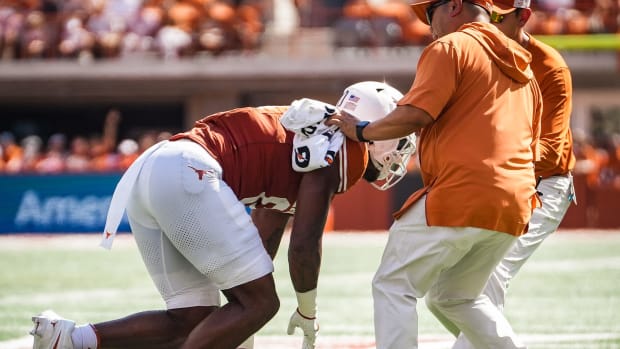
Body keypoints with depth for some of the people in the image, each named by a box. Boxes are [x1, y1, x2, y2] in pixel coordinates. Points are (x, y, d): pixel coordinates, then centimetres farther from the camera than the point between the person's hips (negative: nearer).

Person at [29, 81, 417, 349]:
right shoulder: (340, 147, 1)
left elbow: (262, 243, 33)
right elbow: (304, 243, -4)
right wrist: (308, 311, 14)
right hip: (187, 173, -10)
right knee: (260, 304, -4)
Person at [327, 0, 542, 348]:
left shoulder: (451, 48, -2)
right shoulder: (522, 68, 24)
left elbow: (415, 114, -13)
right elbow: (531, 150, 23)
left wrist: (362, 130, 0)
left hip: (460, 196, -8)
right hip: (514, 207, 8)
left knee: (394, 286, -1)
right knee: (458, 296, 22)